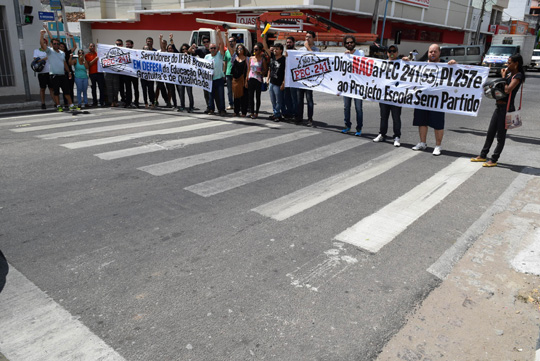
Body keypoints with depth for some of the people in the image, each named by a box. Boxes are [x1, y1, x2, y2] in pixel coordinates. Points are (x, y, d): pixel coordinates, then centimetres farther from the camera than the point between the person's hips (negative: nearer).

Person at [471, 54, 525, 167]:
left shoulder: (518, 76, -11)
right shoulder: (509, 74, 13)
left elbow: (507, 90, -23)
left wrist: (504, 76, -11)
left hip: (506, 107, -9)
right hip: (499, 106, 9)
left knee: (501, 135, 0)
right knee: (490, 132, 14)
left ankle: (494, 160, 7)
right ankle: (483, 155, 24)